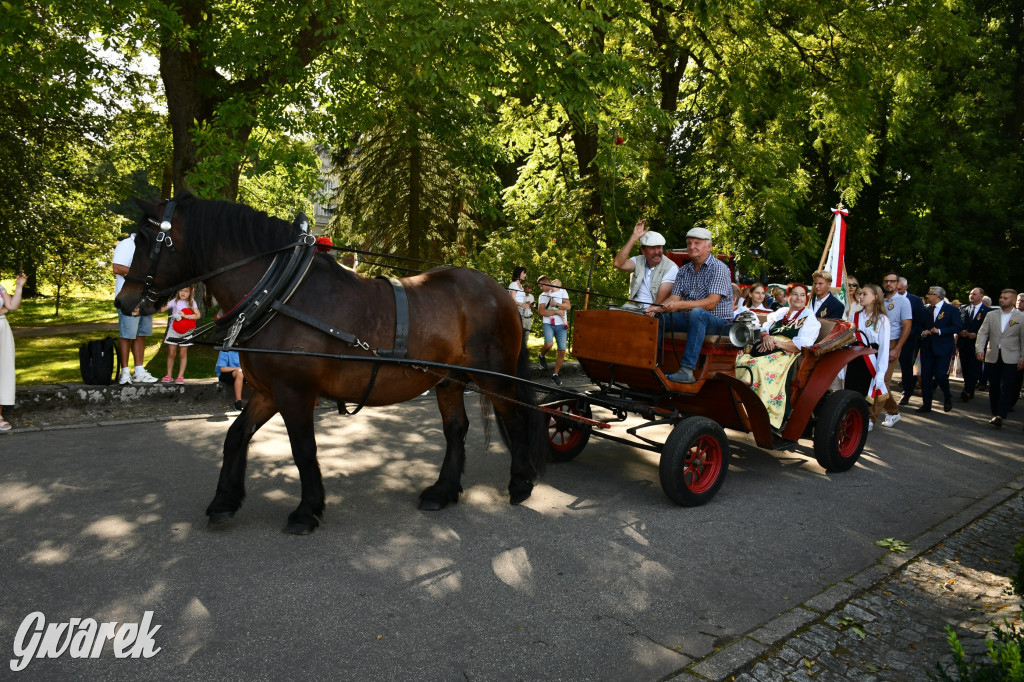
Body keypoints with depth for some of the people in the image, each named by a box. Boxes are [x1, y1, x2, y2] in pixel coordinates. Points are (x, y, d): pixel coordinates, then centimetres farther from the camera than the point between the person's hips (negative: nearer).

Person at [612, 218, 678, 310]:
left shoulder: (671, 268, -6)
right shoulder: (638, 261, 7)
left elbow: (661, 300, -12)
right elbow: (618, 263, -13)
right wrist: (634, 237, -14)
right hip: (634, 307, 3)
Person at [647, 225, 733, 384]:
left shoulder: (719, 268, -10)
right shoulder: (683, 271, 12)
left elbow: (711, 303, -21)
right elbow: (674, 297, 2)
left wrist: (680, 305, -32)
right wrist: (657, 307, -20)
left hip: (718, 321, -7)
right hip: (690, 319, 7)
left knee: (697, 313, -38)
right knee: (656, 316, -11)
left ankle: (687, 370, -43)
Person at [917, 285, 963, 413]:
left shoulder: (951, 310, -3)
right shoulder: (927, 310, 13)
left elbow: (958, 326, -10)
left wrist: (940, 331, -17)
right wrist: (923, 333, -2)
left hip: (943, 348, -5)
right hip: (927, 348, 5)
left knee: (940, 375, -10)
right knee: (925, 376, 2)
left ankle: (948, 398, 18)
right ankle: (926, 404, 10)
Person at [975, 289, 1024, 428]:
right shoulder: (991, 315, 8)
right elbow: (982, 333, 4)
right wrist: (980, 349, -10)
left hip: (1011, 358, -3)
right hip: (993, 356, 3)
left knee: (1006, 387, -10)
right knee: (993, 387, 8)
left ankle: (1000, 417, -15)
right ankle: (995, 414, 18)